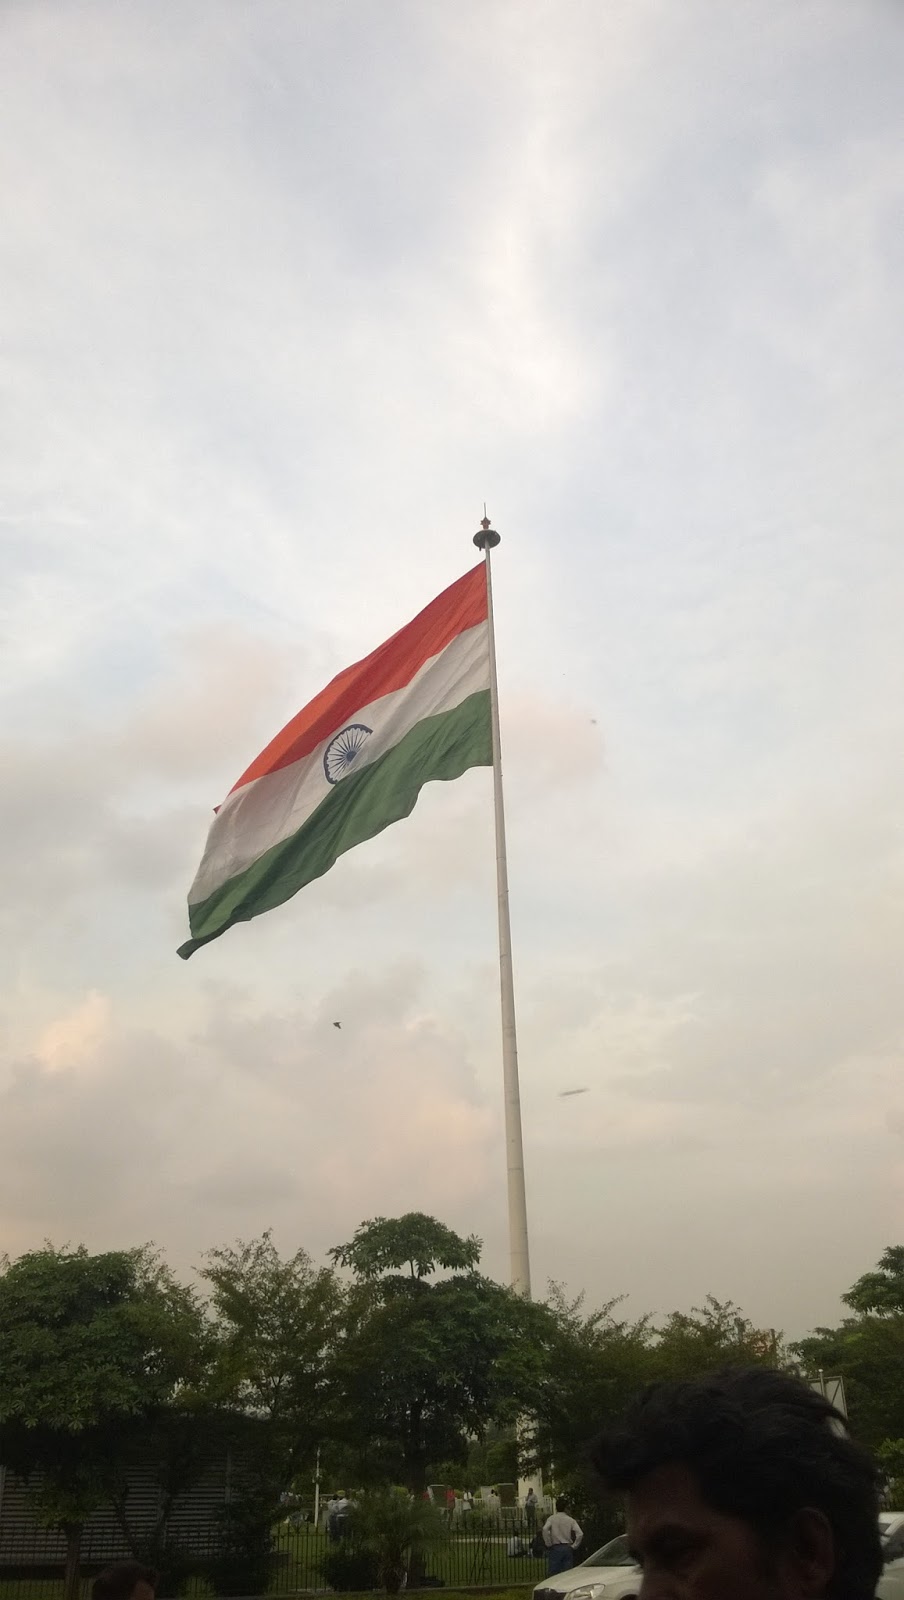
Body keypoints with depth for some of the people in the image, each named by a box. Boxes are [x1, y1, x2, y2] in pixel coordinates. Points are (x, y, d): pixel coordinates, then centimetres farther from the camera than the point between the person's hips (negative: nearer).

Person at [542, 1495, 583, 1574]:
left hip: (555, 1548, -2)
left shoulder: (551, 1519, -1)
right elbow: (580, 1533, -7)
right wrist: (574, 1546, 2)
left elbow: (545, 1530, -18)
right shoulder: (570, 1520, 3)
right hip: (568, 1549, 2)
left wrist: (548, 1544, -8)